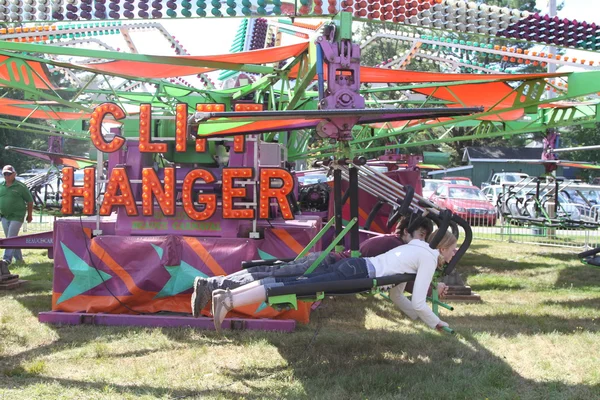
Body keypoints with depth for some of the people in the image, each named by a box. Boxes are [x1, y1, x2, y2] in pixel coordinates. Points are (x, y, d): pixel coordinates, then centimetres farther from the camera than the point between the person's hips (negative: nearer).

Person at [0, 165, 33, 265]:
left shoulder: (20, 186, -5)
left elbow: (30, 201, 0)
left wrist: (29, 215, 2)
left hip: (16, 216, -6)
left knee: (11, 238, -12)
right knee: (11, 238, 11)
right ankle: (18, 258, 22)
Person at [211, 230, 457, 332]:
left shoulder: (415, 249, 29)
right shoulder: (429, 259, 2)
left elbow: (396, 295, 34)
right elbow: (418, 302, -4)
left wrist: (421, 316, 35)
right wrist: (435, 323, 13)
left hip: (353, 266, 8)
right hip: (357, 274, -8)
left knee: (295, 284, -1)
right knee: (297, 288, -18)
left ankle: (226, 294, -8)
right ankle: (229, 301, -30)